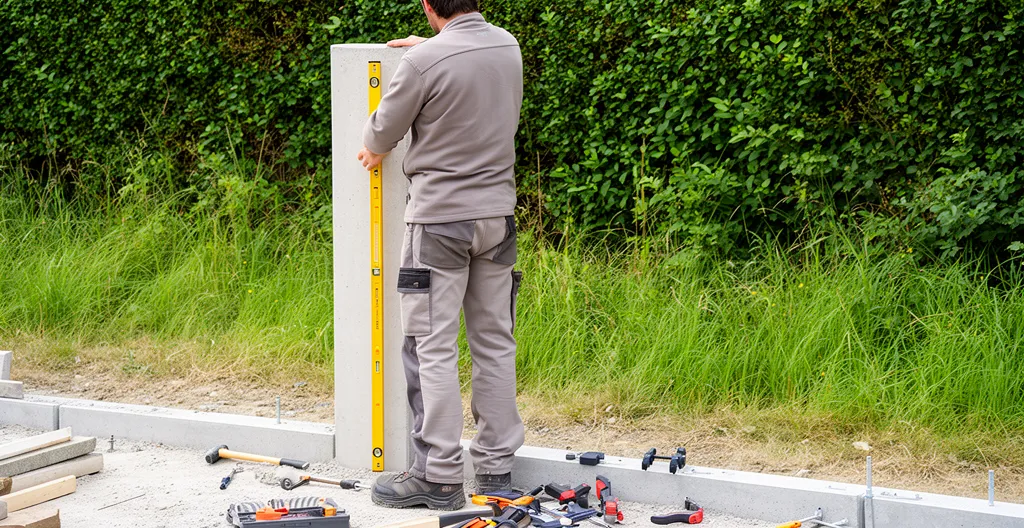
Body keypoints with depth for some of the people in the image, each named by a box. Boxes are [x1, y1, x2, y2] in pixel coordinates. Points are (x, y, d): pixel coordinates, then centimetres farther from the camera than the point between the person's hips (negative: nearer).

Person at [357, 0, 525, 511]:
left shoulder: (423, 61, -16)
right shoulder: (508, 46, 4)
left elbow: (380, 134, -2)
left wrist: (373, 149, 20)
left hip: (440, 220, -6)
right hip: (497, 214, 7)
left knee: (433, 348, -2)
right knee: (495, 343, 11)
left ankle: (438, 476, 0)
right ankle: (497, 465, 17)